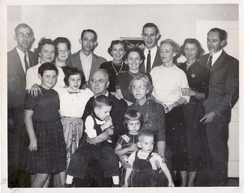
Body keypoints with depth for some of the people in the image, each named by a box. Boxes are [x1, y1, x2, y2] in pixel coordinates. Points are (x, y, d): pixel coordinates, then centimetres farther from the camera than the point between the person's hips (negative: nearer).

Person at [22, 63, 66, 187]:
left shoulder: (55, 93, 12)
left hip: (56, 132, 6)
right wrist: (32, 139, -16)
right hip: (40, 132, -6)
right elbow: (28, 117, -11)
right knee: (42, 172, -6)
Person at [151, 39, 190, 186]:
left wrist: (174, 105, -13)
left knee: (179, 145, -7)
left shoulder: (180, 73, 1)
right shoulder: (154, 71, 8)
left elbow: (186, 96, 3)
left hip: (175, 113, -2)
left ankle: (183, 181, 5)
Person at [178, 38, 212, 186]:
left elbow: (205, 95, -3)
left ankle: (191, 181, 6)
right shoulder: (179, 68, 12)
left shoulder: (203, 70, 1)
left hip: (195, 111, -3)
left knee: (193, 143, -4)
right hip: (179, 109, 3)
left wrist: (193, 93, -19)